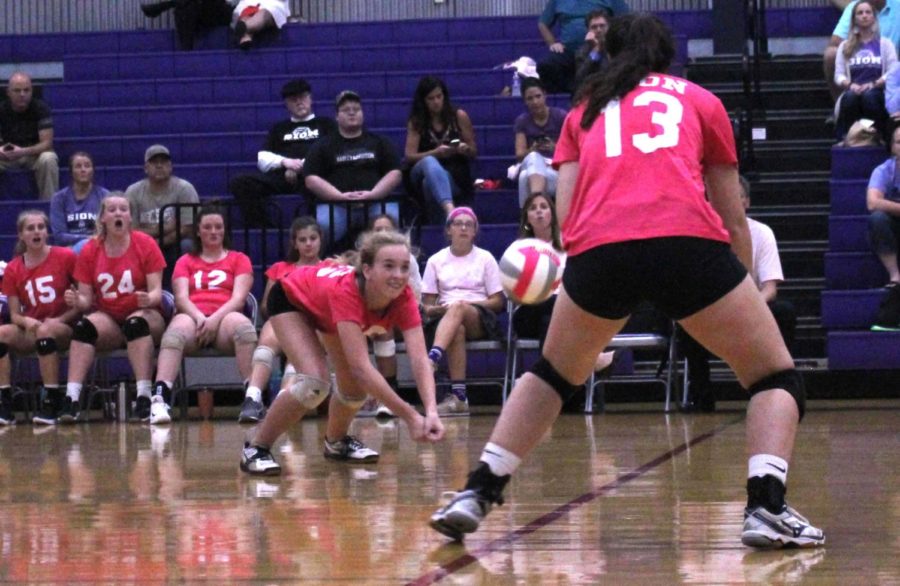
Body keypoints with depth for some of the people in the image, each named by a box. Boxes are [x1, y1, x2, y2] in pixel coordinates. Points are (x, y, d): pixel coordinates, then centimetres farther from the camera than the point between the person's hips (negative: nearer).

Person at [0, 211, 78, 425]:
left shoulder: (66, 257, -3)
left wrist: (60, 319, -15)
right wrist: (27, 322, -18)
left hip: (64, 328, -3)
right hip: (30, 332, 4)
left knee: (46, 330, -38)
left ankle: (50, 405, -36)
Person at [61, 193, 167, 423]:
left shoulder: (146, 244, -2)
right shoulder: (90, 251, 4)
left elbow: (156, 292, -6)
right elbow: (86, 299, 3)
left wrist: (149, 299, -29)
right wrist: (76, 301, -21)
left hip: (143, 315, -2)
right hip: (107, 319, 2)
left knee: (136, 323, -37)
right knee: (83, 326, -30)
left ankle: (144, 396, -42)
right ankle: (71, 397, -39)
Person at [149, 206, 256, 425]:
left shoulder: (239, 260, 21)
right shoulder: (185, 262, 24)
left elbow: (238, 298, 5)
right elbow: (181, 298, 8)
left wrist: (215, 319, -15)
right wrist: (199, 317, -15)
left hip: (225, 318, -1)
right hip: (193, 317, 1)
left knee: (243, 325, -38)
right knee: (176, 331, -37)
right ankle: (159, 398, -53)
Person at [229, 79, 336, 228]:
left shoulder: (325, 124, 25)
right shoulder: (279, 129, 33)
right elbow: (262, 159, 20)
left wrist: (302, 165, -7)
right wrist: (285, 162, -2)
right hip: (281, 176, 4)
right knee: (240, 183, -25)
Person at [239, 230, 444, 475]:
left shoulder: (403, 297, -32)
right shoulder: (346, 291, -46)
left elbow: (419, 359, -40)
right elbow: (361, 366, -51)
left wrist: (431, 412, -57)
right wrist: (410, 416, -55)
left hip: (327, 311, 6)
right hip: (292, 299, -5)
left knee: (355, 388, -1)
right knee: (314, 383, -24)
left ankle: (336, 441, 31)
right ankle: (256, 449, -6)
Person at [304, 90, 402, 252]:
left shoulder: (379, 142, 23)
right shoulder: (323, 146, 20)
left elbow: (395, 174, 12)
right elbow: (311, 179, 8)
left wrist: (372, 194, -7)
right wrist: (341, 196, -9)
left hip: (376, 203, 1)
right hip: (335, 204, -1)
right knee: (323, 226, -34)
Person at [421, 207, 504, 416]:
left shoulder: (485, 258, 13)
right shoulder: (436, 260, 16)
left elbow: (498, 302, 8)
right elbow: (426, 304, 13)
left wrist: (468, 304, -9)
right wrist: (436, 309, -11)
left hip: (480, 321, -1)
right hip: (444, 319, 1)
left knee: (459, 307, -38)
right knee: (457, 329, -39)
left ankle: (432, 359, -61)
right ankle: (458, 395, -51)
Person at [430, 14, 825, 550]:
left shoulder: (587, 108, 29)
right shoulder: (700, 101, 27)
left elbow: (566, 211, 16)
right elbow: (734, 220, 26)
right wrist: (747, 294, 38)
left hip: (597, 249, 2)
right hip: (688, 240, -2)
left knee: (553, 374, 29)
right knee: (776, 377, 14)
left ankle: (478, 493, 21)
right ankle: (767, 507, -7)